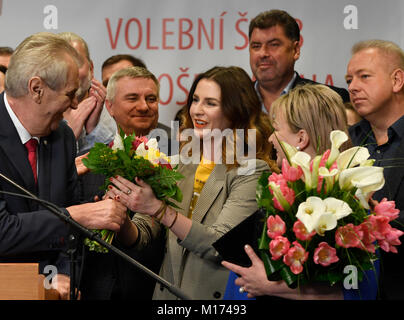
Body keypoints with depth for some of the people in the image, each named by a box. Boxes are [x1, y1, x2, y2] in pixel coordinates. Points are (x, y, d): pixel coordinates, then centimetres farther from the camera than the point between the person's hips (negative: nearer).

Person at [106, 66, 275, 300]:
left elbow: (220, 245, -15)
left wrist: (158, 210, -21)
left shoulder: (252, 171, -5)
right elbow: (145, 237, 10)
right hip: (168, 292, 4)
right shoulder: (181, 163, 11)